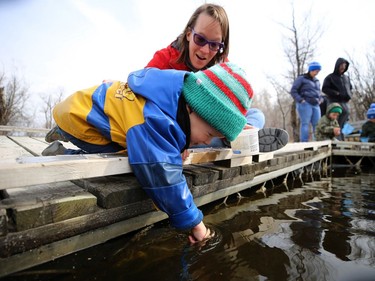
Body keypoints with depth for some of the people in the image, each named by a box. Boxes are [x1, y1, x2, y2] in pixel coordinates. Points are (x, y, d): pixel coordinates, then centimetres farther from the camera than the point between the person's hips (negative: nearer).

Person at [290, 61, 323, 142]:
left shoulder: (317, 81, 22)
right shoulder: (301, 78, 1)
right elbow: (293, 91, -5)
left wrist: (320, 99, 12)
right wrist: (300, 100, -14)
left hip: (315, 105, 7)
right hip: (305, 104, -6)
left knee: (317, 124, 1)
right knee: (305, 123, -10)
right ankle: (304, 143, -9)